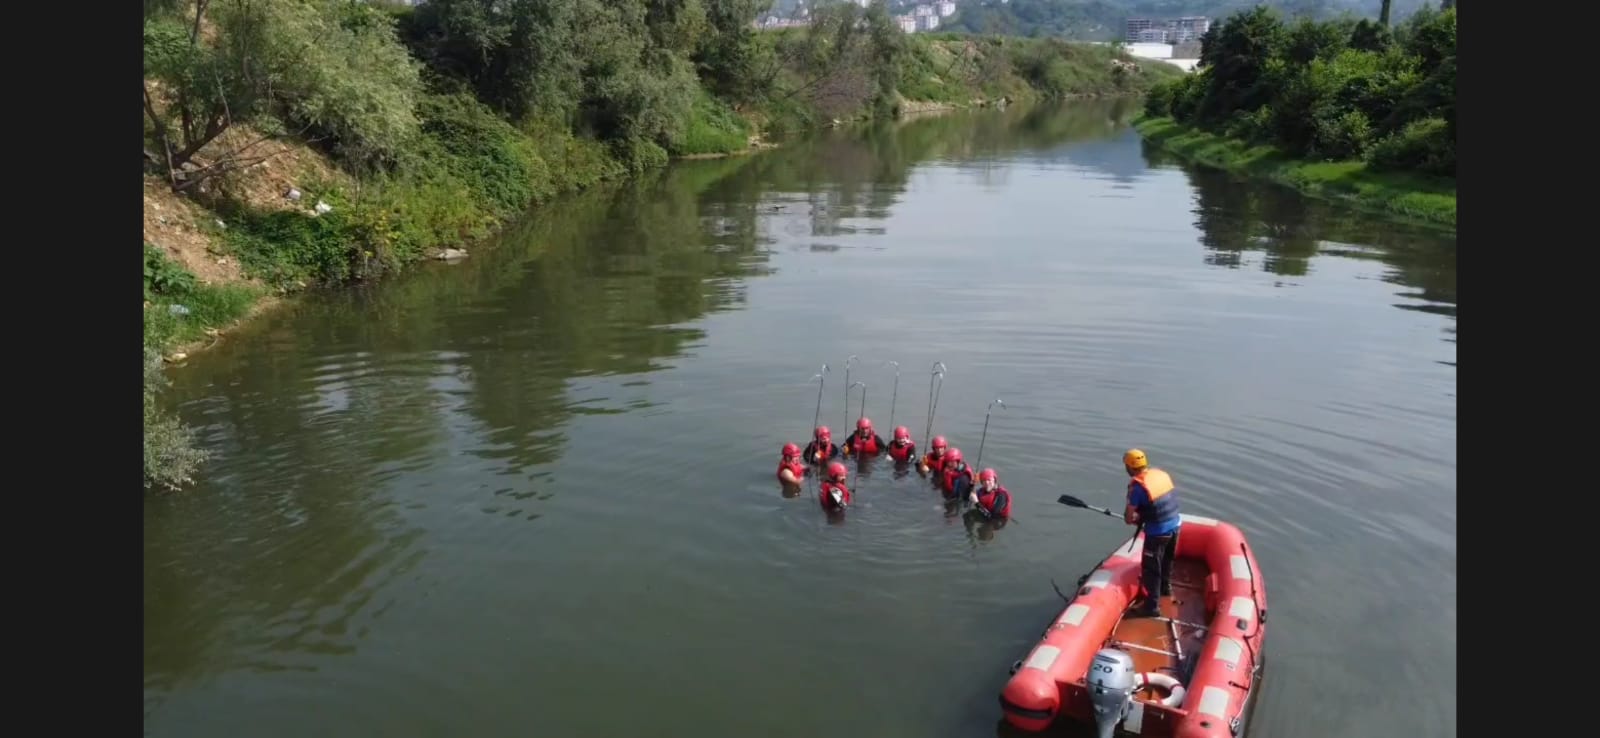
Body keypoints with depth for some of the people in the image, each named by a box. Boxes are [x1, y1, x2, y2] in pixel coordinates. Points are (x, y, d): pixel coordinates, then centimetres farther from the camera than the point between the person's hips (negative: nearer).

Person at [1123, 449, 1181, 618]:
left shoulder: (1137, 485, -20)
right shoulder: (1162, 474, 1)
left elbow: (1128, 517, -15)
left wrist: (1134, 519, 7)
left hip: (1158, 532, -8)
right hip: (1175, 524, 8)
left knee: (1150, 569, 5)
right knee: (1166, 559, 29)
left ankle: (1152, 606, 10)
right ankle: (1165, 588, 49)